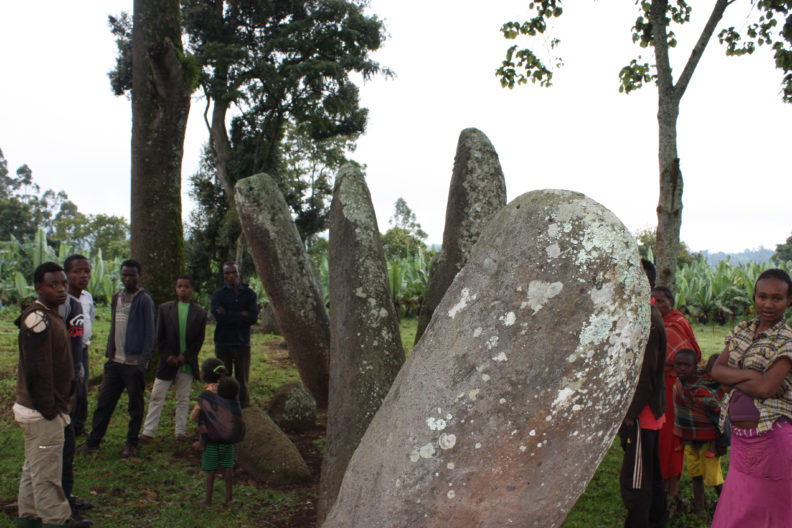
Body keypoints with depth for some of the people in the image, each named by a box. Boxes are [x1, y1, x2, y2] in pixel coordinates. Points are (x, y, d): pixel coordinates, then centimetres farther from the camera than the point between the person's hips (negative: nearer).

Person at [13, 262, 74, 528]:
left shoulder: (50, 316, 12)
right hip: (42, 414, -11)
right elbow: (37, 371, -23)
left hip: (43, 409, 11)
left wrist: (61, 404, 16)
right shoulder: (38, 319, -20)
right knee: (47, 474, 0)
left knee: (34, 468, 21)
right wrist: (50, 411, -19)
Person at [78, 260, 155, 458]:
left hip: (134, 362, -6)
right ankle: (93, 441, 19)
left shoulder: (144, 300, -7)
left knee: (135, 405, 6)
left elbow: (149, 332, -9)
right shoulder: (116, 298, 13)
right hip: (115, 361, 6)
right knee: (104, 401, 8)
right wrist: (109, 353, 12)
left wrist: (144, 358, -14)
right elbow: (113, 328, 18)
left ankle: (131, 443, 18)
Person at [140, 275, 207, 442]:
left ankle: (181, 431, 17)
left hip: (187, 364, 0)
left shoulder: (199, 313, 2)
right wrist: (168, 357, -8)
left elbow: (199, 340, 1)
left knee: (183, 399, 8)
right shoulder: (165, 309, 4)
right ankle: (149, 431, 9)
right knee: (156, 397, 2)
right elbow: (160, 336, 2)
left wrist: (185, 357, -10)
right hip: (168, 362, 0)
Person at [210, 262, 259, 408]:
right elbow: (219, 317, -11)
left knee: (242, 382, 3)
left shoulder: (249, 293, 8)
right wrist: (242, 315, -9)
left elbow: (253, 317, -6)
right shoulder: (218, 294, 5)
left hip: (242, 343, 1)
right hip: (223, 343, -1)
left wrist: (229, 316, -7)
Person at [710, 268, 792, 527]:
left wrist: (731, 377, -7)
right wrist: (748, 374, -15)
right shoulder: (741, 331, 9)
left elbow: (765, 387, -20)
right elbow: (716, 370, 0)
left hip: (770, 436, -5)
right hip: (739, 436, 6)